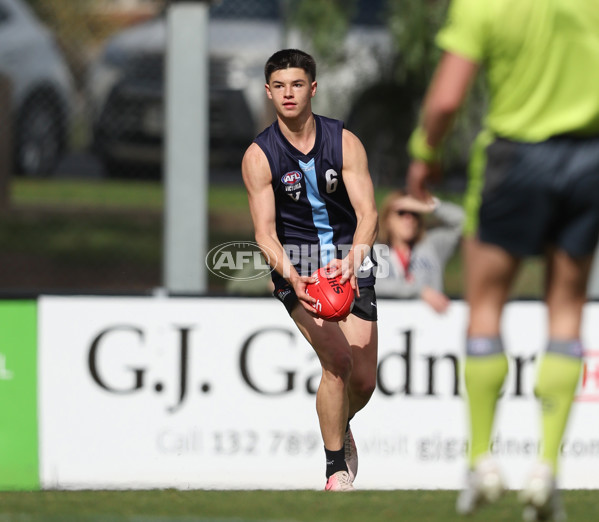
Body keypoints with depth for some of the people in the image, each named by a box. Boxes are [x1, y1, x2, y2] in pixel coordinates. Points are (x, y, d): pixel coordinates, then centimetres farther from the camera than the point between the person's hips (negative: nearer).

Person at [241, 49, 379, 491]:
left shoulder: (345, 143, -9)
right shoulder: (259, 156, -11)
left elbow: (368, 213, -16)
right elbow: (265, 232, -16)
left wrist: (350, 261, -36)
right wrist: (292, 277, -35)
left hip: (349, 260, 2)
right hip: (295, 264, -2)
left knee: (364, 381, 2)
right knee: (337, 360, -23)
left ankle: (340, 428, 38)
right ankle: (336, 467, -9)